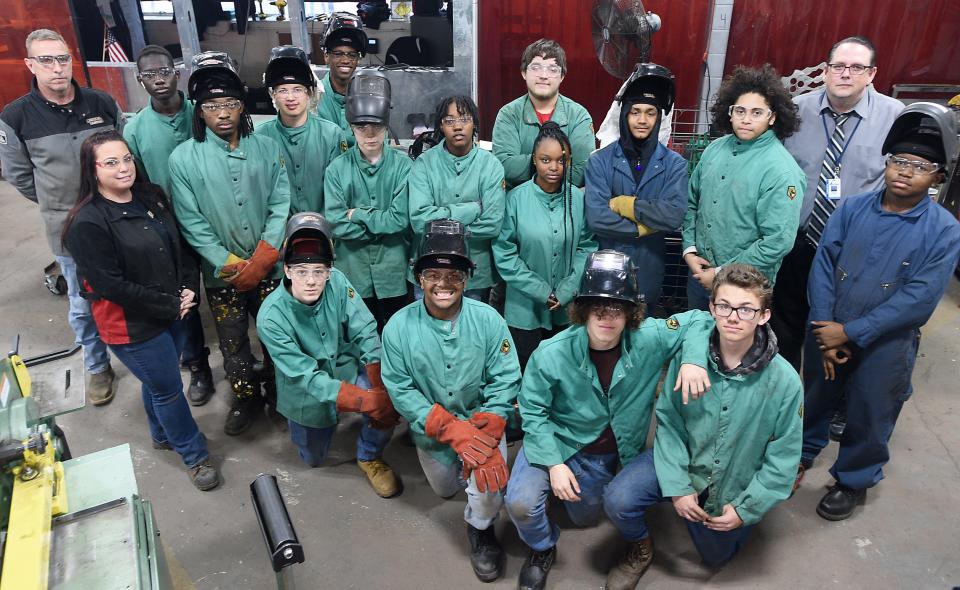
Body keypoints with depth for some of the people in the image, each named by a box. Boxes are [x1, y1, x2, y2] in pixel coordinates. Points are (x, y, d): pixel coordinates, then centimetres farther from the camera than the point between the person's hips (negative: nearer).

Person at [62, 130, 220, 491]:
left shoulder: (152, 197, 1)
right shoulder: (88, 223, -20)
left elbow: (180, 245, 9)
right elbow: (109, 284, -21)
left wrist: (188, 288, -6)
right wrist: (169, 304, -17)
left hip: (172, 311, 6)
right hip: (132, 325, -6)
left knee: (157, 380, 24)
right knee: (168, 387, 6)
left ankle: (163, 434, 48)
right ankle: (194, 455, 25)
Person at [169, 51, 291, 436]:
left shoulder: (266, 148, -3)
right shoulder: (183, 158, -6)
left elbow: (281, 207, -6)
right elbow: (192, 223, -7)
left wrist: (259, 263, -14)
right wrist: (233, 267, -13)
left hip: (270, 268, 1)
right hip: (222, 274, 0)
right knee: (233, 345, 13)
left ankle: (278, 390, 37)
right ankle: (246, 397, 35)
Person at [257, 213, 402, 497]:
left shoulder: (337, 282, -23)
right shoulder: (271, 317, -29)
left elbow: (366, 334, -19)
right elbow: (307, 377, -29)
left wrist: (381, 389, -30)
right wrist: (362, 400, -36)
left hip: (344, 370, 1)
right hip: (306, 393, -1)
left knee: (387, 403, -24)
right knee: (314, 459, 16)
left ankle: (369, 457, 7)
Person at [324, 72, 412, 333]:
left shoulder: (402, 165, -9)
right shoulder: (337, 169, -6)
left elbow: (401, 219, -15)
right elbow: (337, 225, -12)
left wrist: (359, 215, -11)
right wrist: (383, 224, -13)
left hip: (395, 271, -1)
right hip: (354, 272, 1)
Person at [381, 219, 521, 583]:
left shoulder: (489, 320, -19)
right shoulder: (398, 327, -19)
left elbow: (504, 383, -17)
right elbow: (401, 391, -19)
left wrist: (485, 434, -31)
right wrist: (455, 432, -27)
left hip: (482, 422, -2)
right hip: (430, 429, 2)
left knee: (488, 476, -28)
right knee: (445, 489, 21)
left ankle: (480, 527, 6)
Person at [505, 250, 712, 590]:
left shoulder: (649, 339, -20)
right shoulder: (551, 354, -25)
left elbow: (697, 321, -6)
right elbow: (533, 411, -14)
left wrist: (694, 360, -24)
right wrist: (553, 463, -20)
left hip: (618, 451, 3)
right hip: (561, 443, -2)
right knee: (521, 503, -19)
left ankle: (641, 547, 25)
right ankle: (542, 550, 17)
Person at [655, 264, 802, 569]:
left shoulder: (785, 380, -23)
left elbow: (783, 456, -14)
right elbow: (668, 421, -14)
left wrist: (746, 508, -13)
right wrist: (677, 487, -19)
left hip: (738, 487, 0)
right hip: (686, 466, 1)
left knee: (717, 556, 15)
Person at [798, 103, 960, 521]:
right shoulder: (853, 209, -6)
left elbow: (918, 300, -17)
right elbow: (822, 267, -8)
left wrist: (850, 333, -19)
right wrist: (825, 334, -13)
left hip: (884, 346, -2)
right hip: (827, 332, 3)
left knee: (868, 418, 14)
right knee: (816, 398, 21)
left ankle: (854, 481, 38)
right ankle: (802, 453, 46)